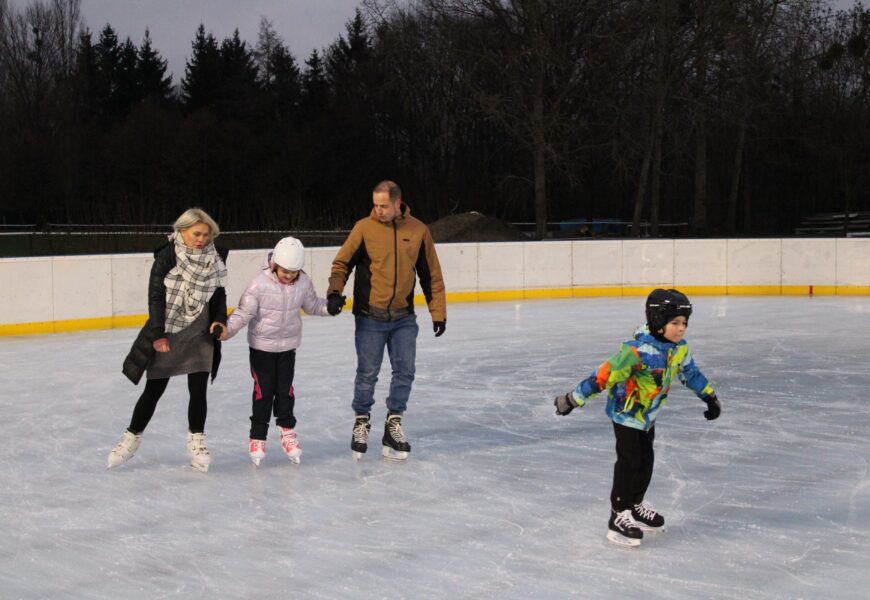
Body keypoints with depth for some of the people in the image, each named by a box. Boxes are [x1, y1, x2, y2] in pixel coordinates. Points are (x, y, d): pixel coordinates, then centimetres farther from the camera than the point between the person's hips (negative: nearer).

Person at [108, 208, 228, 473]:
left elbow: (219, 293, 9)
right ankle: (132, 439, 23)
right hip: (167, 334, -2)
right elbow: (156, 295, -14)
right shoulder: (168, 256, -13)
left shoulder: (215, 259, -1)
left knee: (198, 390, -2)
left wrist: (219, 319, -7)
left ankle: (196, 443, 14)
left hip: (200, 335, 3)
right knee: (154, 390, 6)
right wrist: (157, 334, -19)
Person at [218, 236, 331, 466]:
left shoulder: (303, 283, -7)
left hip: (288, 345, 3)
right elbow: (244, 312, -19)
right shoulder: (260, 284, -21)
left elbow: (312, 305, 8)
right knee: (264, 390, 1)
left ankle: (287, 432, 25)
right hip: (262, 346, -3)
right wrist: (227, 330, -31)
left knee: (285, 389, 10)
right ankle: (257, 437, 14)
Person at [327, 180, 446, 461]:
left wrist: (438, 311, 8)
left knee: (405, 371, 3)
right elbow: (342, 263, 0)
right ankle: (362, 422, 19)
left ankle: (393, 422, 18)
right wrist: (335, 291, -16)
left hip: (404, 317, 2)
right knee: (367, 373, 1)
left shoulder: (418, 231, 1)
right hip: (370, 317, -2)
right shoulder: (364, 228, -5)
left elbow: (431, 274, 8)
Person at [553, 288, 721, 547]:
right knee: (629, 462, -7)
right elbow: (604, 375, -32)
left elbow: (691, 373, 12)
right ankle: (619, 516, 2)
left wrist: (710, 397, 20)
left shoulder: (679, 349, -7)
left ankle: (636, 505, 33)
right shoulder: (639, 351, -33)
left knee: (646, 461, 15)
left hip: (647, 415, 8)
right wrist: (574, 399, -31)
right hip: (625, 413, -8)